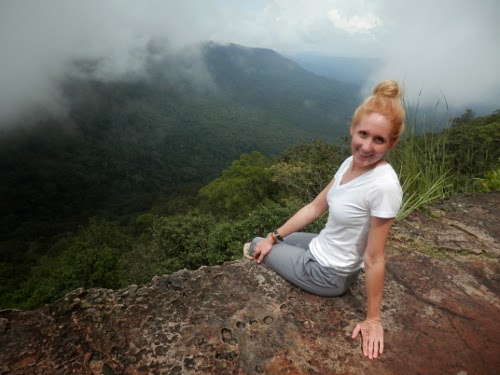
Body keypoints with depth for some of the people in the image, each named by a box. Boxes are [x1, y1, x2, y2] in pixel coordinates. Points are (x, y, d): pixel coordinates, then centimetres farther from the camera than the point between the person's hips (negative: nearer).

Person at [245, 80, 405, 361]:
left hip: (328, 274, -6)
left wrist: (373, 319, -13)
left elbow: (375, 259, -24)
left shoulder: (384, 186, -31)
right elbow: (316, 207, 1)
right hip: (322, 249, 6)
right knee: (263, 243, 21)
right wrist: (274, 237, 2)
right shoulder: (351, 163, -8)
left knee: (254, 246, 10)